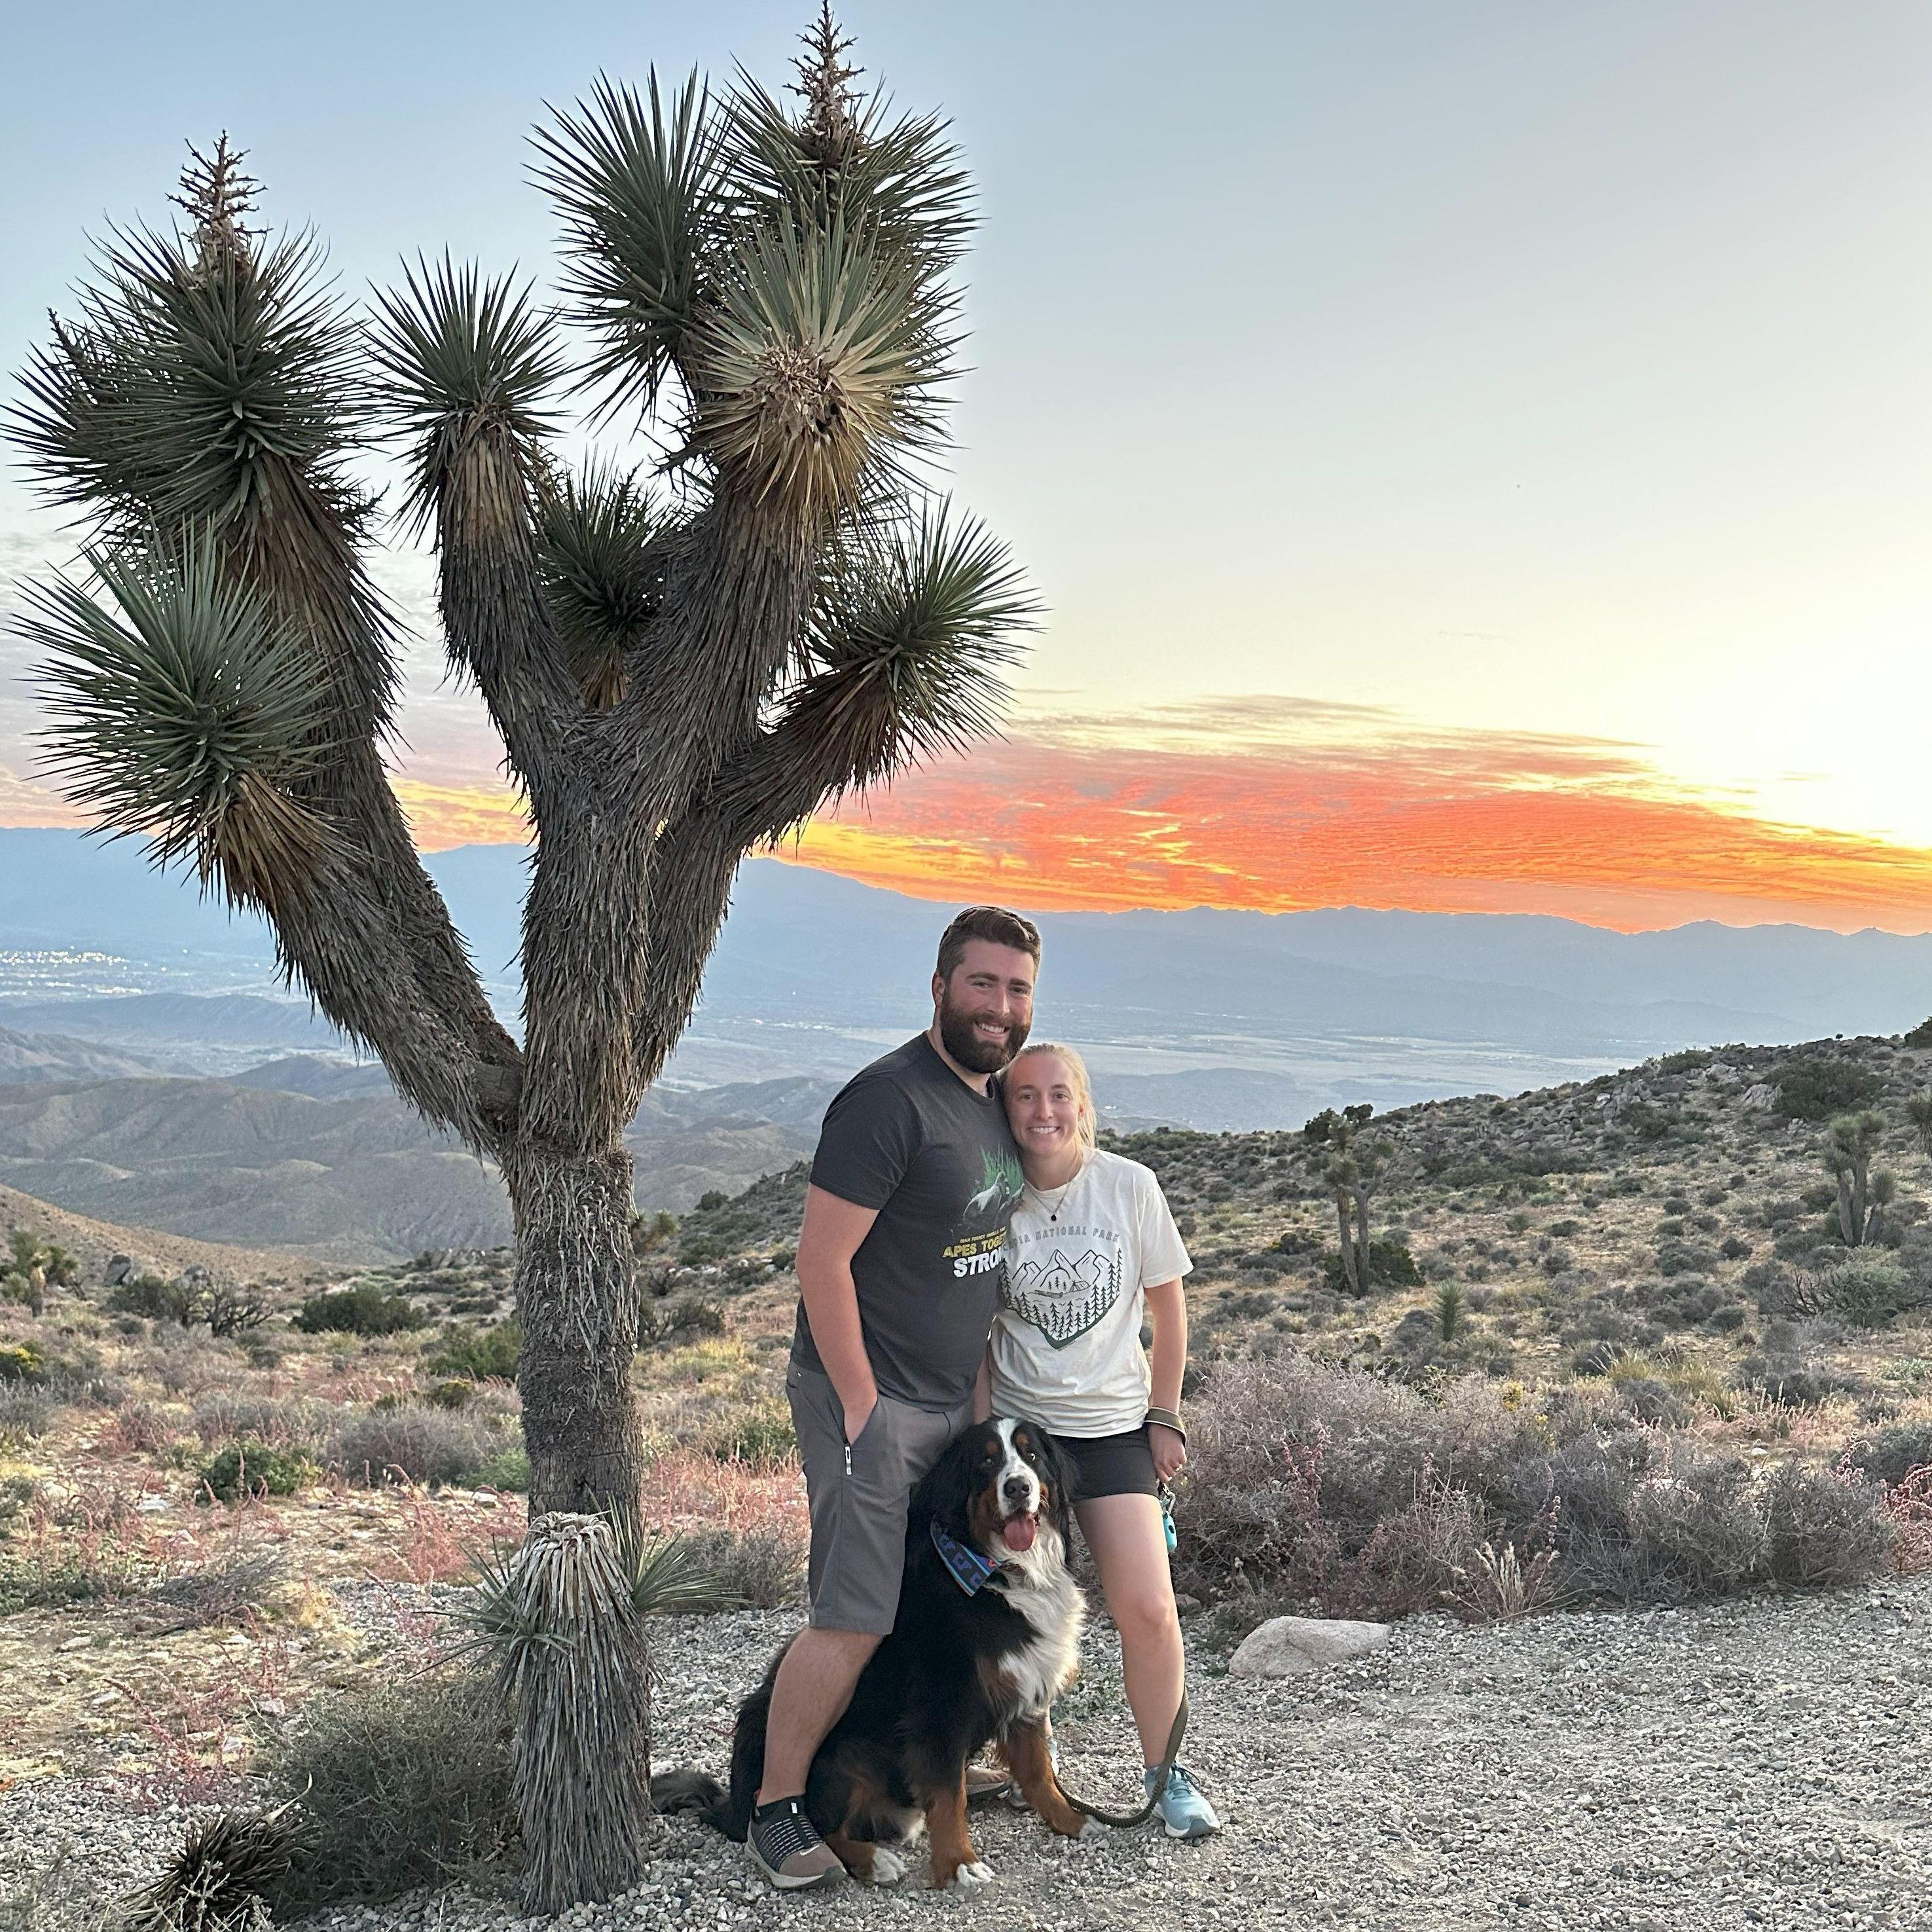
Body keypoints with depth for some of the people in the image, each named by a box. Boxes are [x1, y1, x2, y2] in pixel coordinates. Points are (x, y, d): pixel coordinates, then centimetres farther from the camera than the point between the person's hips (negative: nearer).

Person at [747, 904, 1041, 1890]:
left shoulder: (998, 1098, 10)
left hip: (955, 1401, 8)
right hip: (869, 1398, -8)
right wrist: (860, 1405, -18)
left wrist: (981, 1385, 17)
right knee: (856, 1619, -6)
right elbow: (822, 1259, -19)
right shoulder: (889, 1099, -18)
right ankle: (776, 1811, 9)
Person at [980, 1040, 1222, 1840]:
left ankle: (1166, 1774, 11)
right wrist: (983, 1432, -2)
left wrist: (1165, 1418, 3)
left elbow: (1168, 1309, 2)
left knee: (1148, 1609, -8)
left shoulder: (1129, 1186, -8)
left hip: (1115, 1424, -1)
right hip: (1017, 1426, 1)